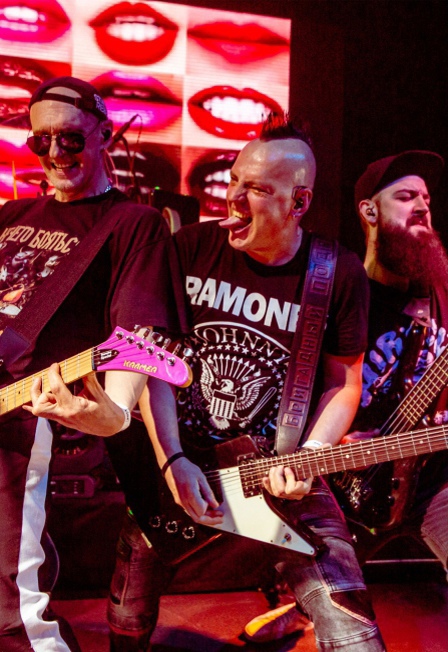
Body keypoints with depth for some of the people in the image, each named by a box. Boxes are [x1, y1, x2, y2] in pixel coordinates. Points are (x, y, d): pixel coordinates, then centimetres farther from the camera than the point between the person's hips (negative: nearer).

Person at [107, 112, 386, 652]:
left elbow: (343, 384, 0)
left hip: (281, 471, -1)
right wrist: (171, 461, -12)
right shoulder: (190, 249, -7)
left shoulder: (340, 276, -8)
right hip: (176, 463, 1)